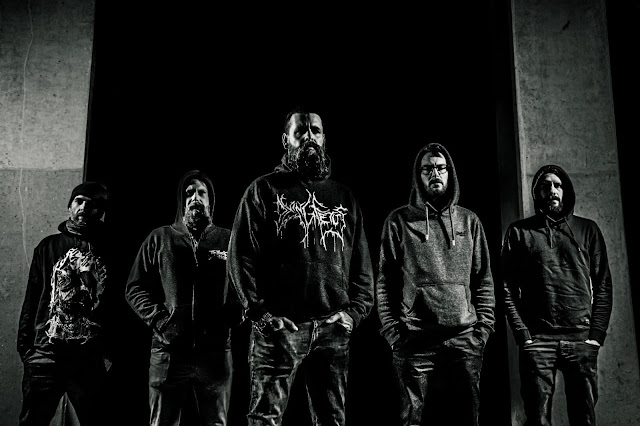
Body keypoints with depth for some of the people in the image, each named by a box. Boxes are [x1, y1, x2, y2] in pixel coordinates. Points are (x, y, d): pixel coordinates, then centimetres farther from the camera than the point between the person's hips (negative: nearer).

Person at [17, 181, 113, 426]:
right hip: (46, 354, 1)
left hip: (91, 360, -1)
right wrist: (25, 346, 3)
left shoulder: (109, 252, 5)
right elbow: (32, 298, 10)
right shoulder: (48, 246, 10)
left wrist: (112, 351, -5)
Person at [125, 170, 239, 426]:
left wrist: (230, 320, -10)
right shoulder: (160, 238, 11)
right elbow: (135, 287, 9)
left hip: (216, 351, 0)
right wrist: (159, 320, -6)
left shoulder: (228, 240, 10)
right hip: (168, 352, 0)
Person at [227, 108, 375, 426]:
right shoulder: (264, 190, 6)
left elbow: (362, 260, 15)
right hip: (279, 326, -3)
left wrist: (355, 309, 1)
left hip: (334, 328, 3)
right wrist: (260, 312, -10)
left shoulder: (343, 196, 17)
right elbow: (241, 255, -1)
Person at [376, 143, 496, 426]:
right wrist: (392, 331, -4)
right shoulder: (399, 220, 7)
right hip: (413, 340, -2)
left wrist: (484, 326, 2)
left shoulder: (469, 220, 14)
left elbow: (484, 278, 13)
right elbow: (384, 279, 4)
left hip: (464, 339, 2)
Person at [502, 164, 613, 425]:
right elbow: (508, 288, 2)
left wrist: (597, 334, -1)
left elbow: (603, 285, 9)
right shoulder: (519, 232, 8)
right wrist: (523, 335, -7)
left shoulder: (588, 230, 13)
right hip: (537, 340, -1)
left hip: (581, 339, 2)